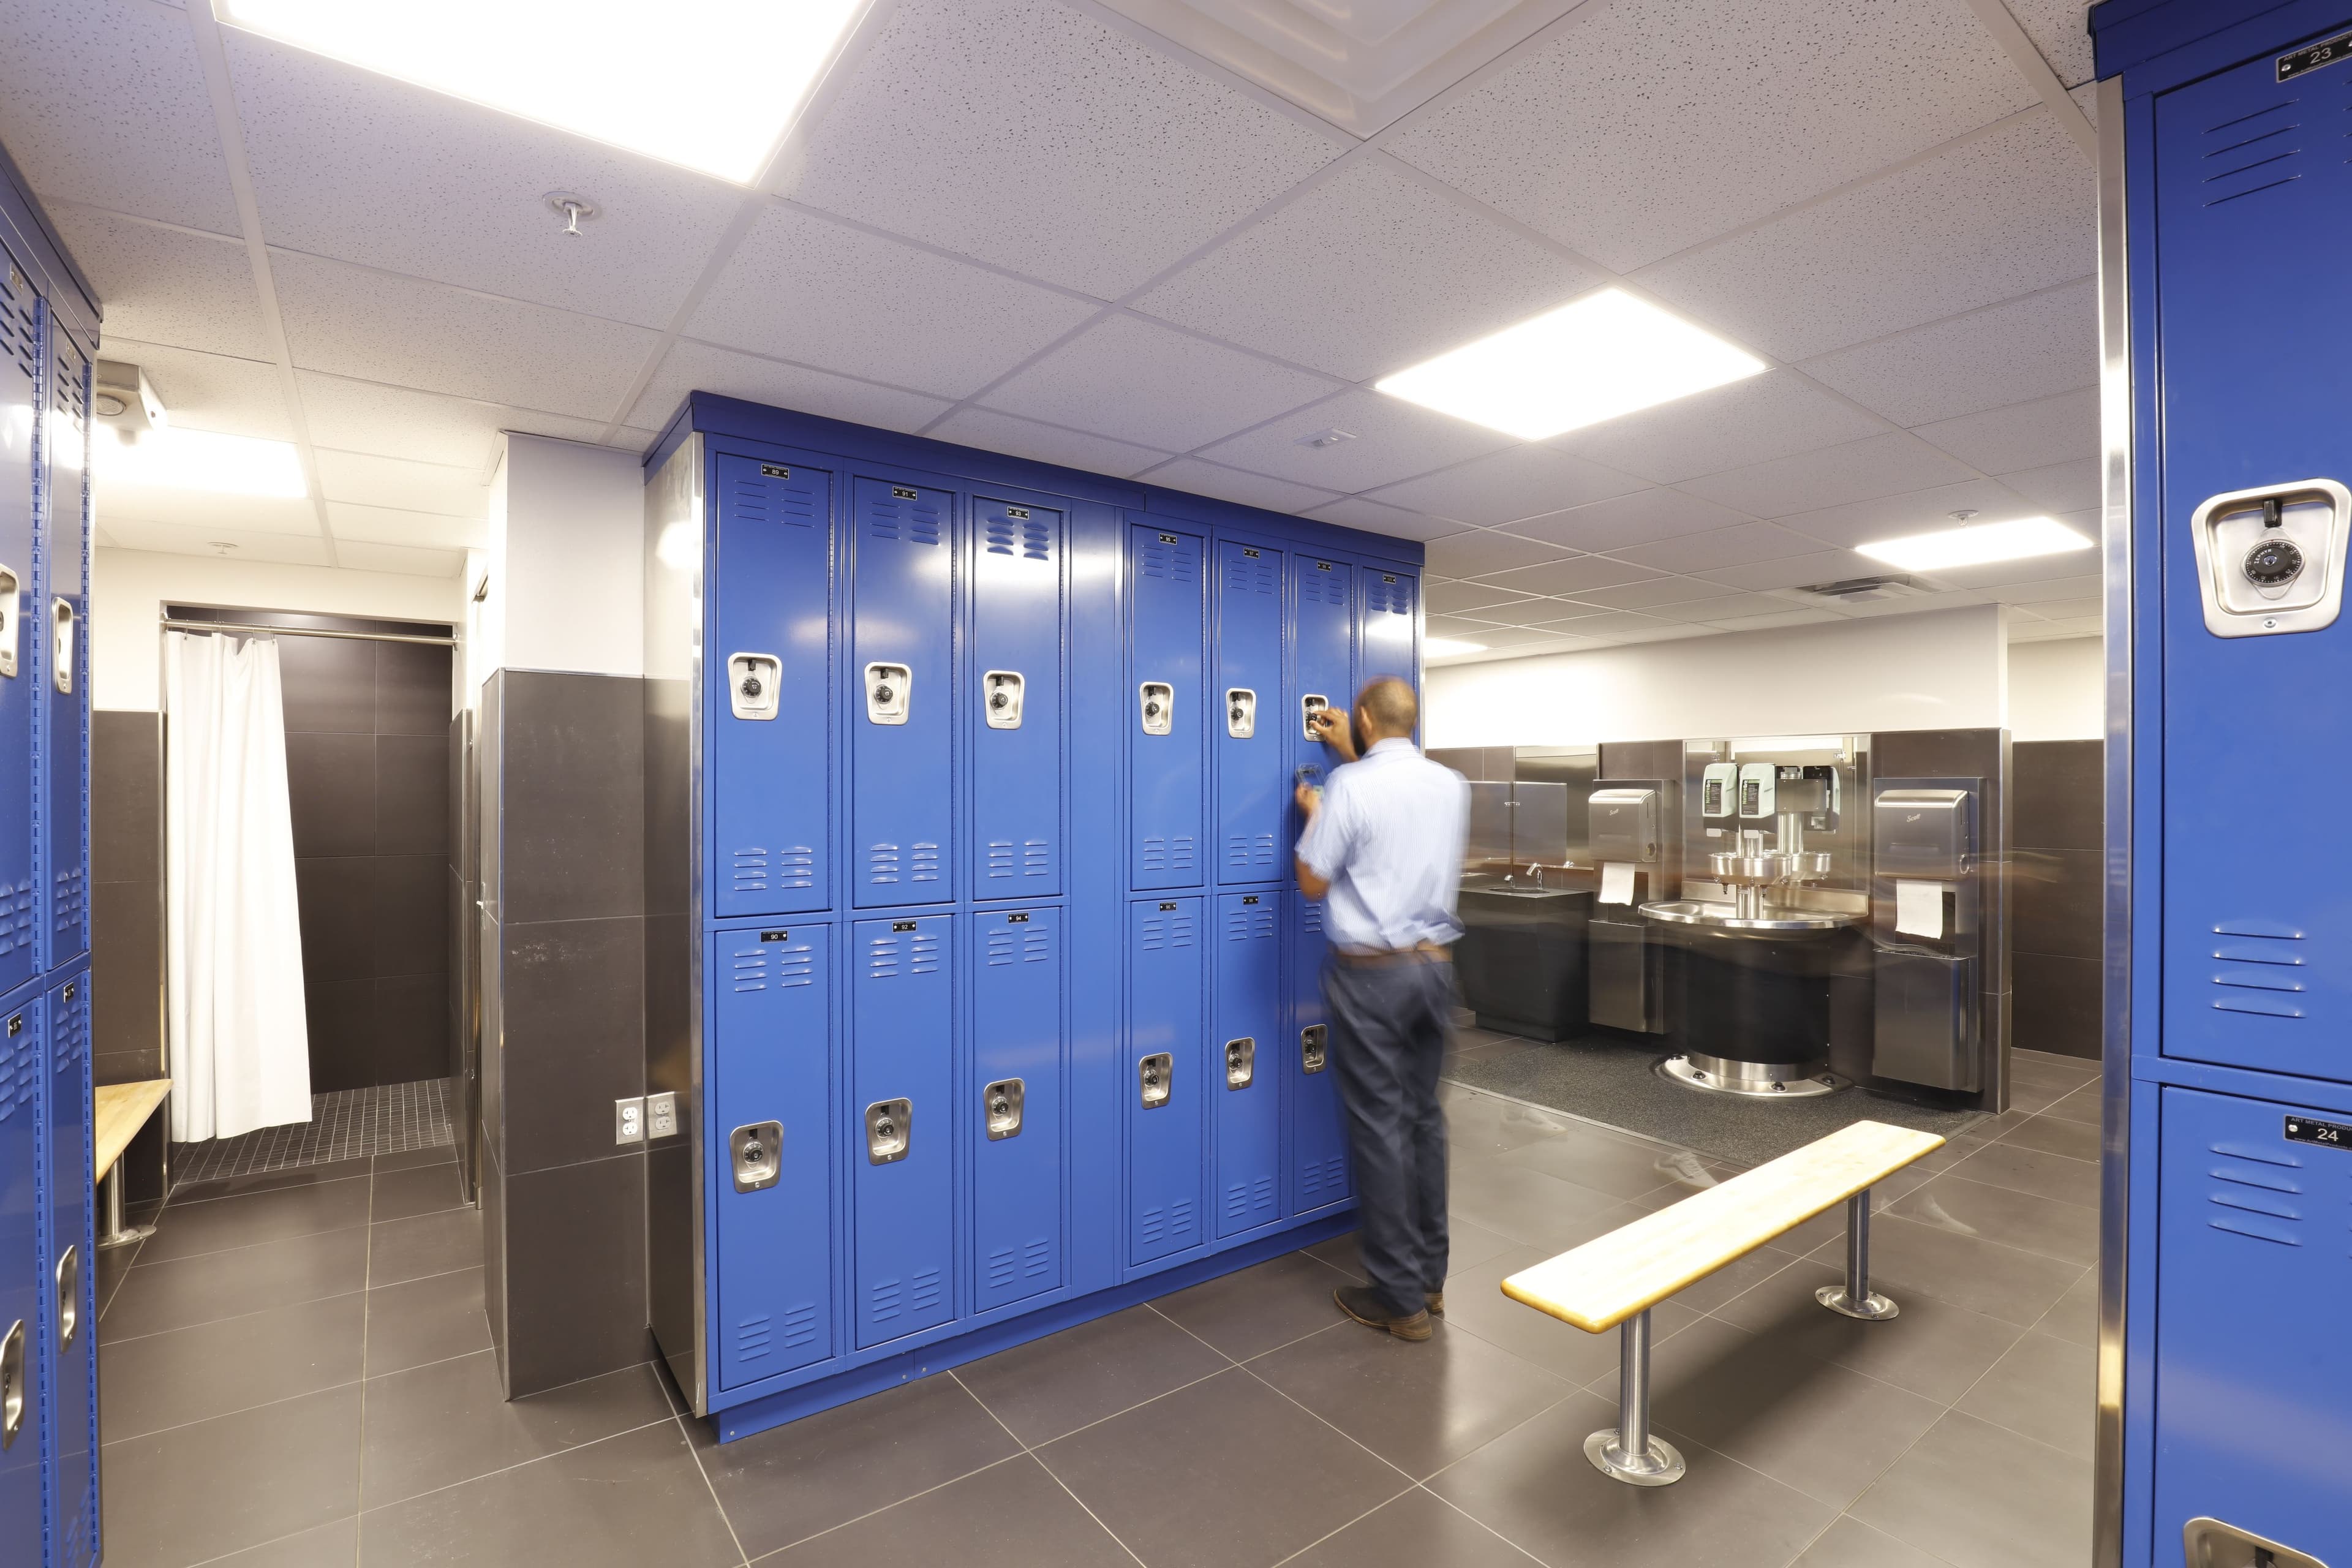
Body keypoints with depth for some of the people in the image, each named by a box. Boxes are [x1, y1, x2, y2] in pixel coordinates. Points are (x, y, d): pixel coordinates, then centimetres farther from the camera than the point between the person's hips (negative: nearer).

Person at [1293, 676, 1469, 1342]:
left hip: (1371, 973, -6)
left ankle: (1402, 1298, 12)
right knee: (1425, 1117, 15)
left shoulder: (1350, 786, -13)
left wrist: (1313, 814, 7)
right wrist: (1351, 758, 31)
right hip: (1435, 965, 6)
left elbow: (1313, 884, -8)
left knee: (1380, 1125, 2)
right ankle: (1434, 1276, 27)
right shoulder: (1451, 785, 5)